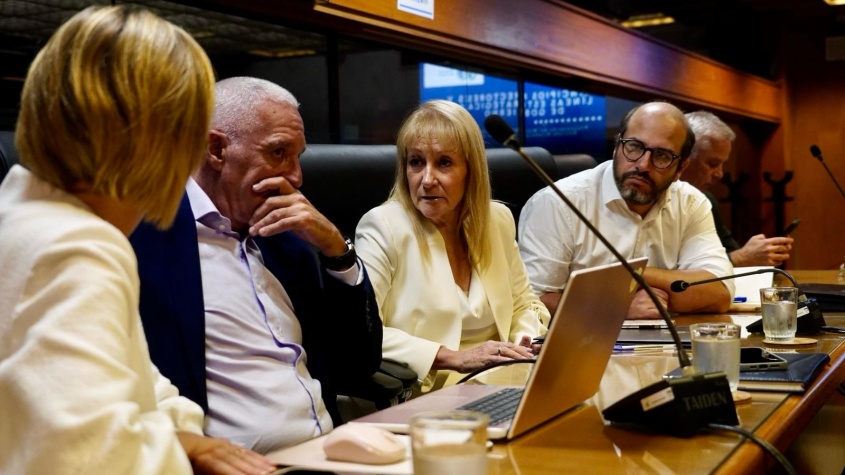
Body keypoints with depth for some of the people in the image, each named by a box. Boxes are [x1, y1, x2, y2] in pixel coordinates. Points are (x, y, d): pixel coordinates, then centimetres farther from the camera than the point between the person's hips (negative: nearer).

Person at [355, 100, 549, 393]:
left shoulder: (498, 220, 9)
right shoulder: (384, 226, -8)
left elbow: (524, 304, 21)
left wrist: (527, 342, -2)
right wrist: (455, 358, -20)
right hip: (425, 391, -6)